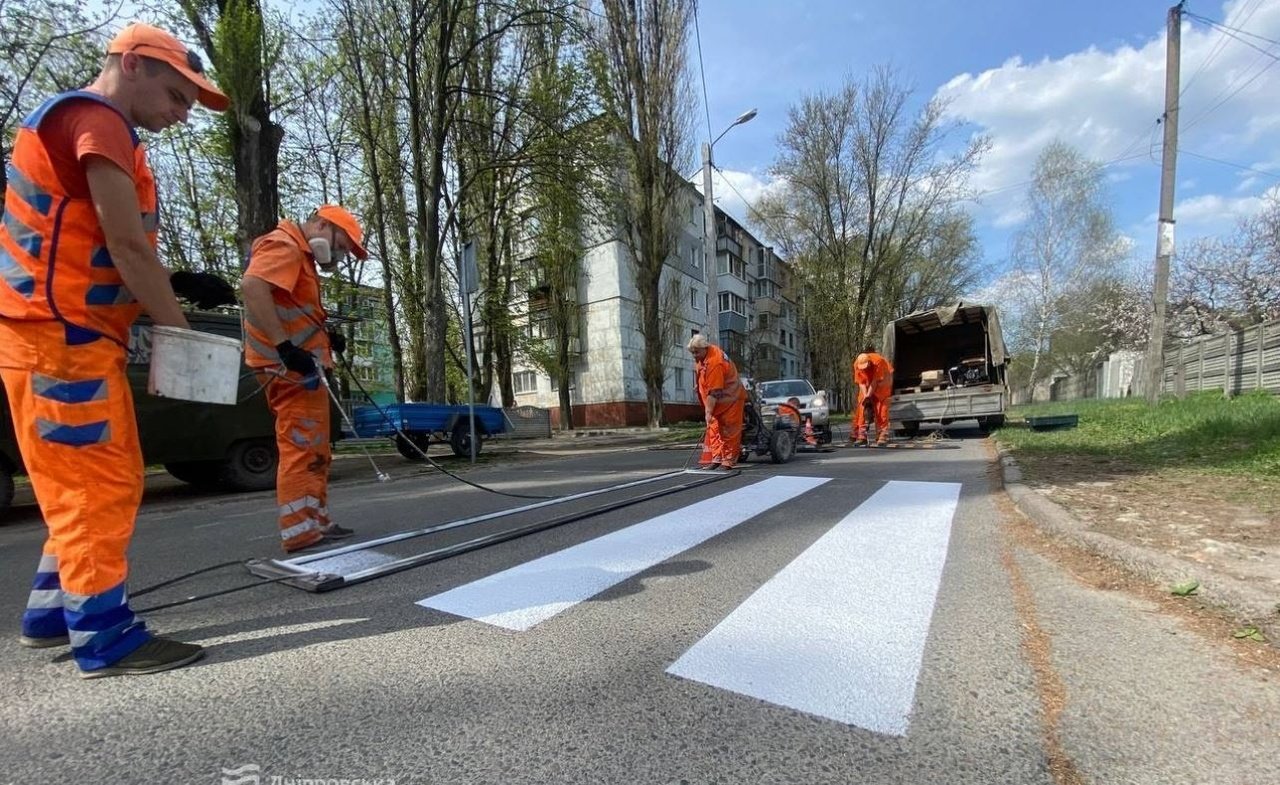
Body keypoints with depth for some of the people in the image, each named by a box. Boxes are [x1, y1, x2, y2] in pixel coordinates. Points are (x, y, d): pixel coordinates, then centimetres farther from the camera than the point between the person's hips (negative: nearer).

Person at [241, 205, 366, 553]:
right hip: (289, 368, -10)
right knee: (301, 448, -7)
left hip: (299, 367, 10)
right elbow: (251, 287, -26)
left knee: (314, 449, 14)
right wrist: (285, 347, -30)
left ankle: (316, 521, 22)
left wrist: (327, 336, 9)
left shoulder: (301, 255, 23)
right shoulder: (284, 245, -9)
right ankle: (301, 531, -1)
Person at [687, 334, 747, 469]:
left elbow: (714, 392, -30)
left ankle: (728, 461, 4)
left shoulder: (714, 363, -29)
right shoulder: (704, 356, 1)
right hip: (718, 400, 10)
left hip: (730, 398, -10)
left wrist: (709, 411, -30)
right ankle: (715, 458, 8)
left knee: (729, 430, -2)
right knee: (714, 428, 7)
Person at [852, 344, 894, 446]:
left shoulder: (878, 361, -35)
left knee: (881, 407, -14)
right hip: (868, 381, 4)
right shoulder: (857, 364, -23)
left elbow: (876, 381, -30)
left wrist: (869, 395, -33)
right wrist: (865, 396, -30)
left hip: (882, 379, -4)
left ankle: (883, 436, -15)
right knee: (861, 405, -6)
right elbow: (861, 382, -19)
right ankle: (861, 435, -5)